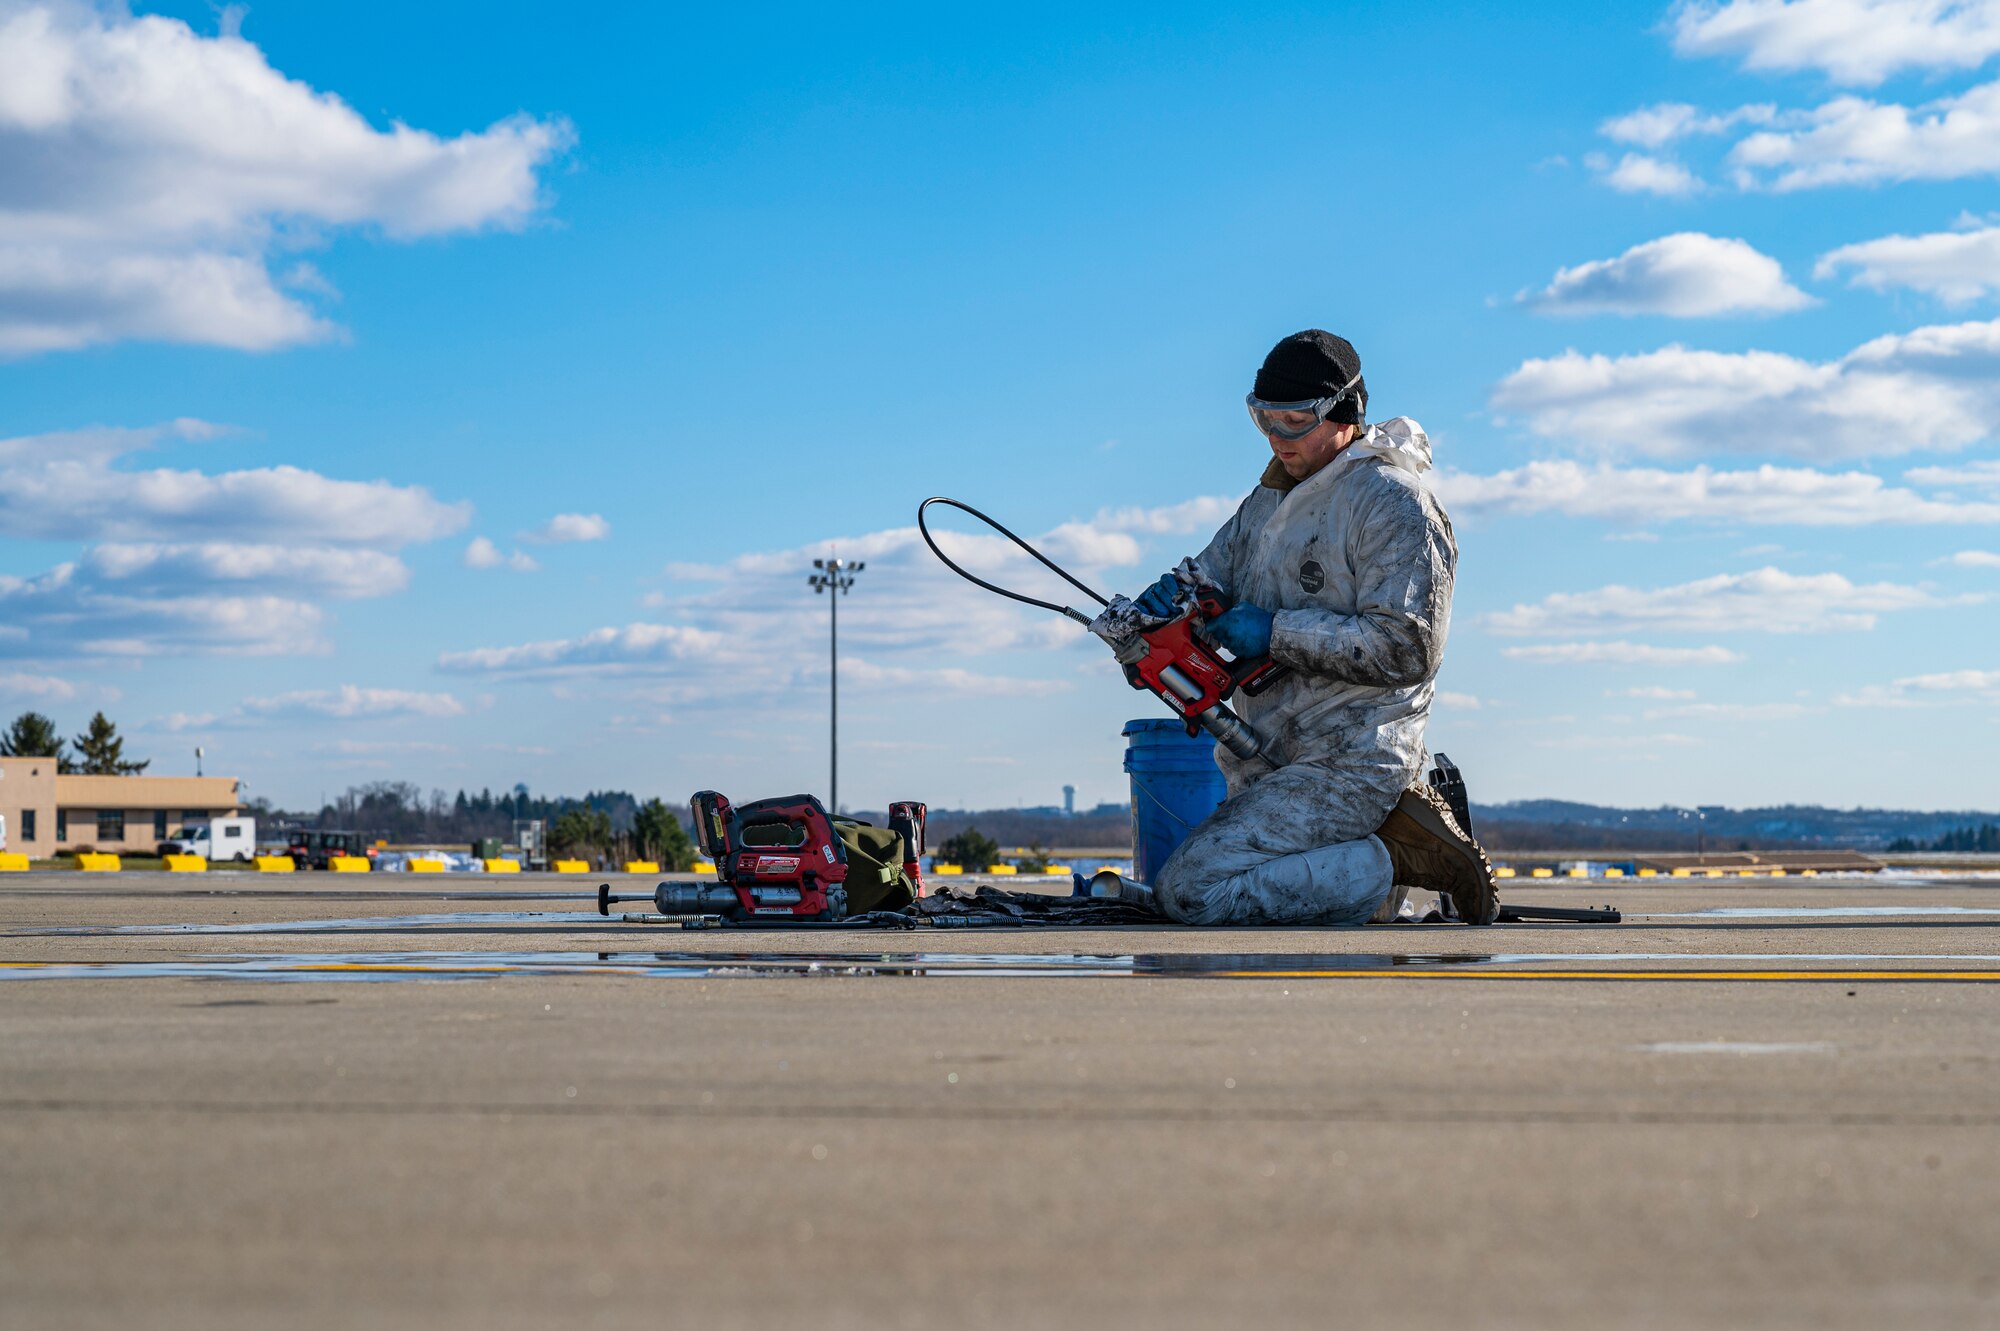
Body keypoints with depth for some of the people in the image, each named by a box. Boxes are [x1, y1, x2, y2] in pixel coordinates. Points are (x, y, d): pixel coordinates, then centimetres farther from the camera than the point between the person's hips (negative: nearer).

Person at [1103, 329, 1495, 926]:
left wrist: (1277, 632, -22)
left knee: (1189, 890, -21)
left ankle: (1403, 856, -11)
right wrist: (1168, 596, -10)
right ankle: (1392, 826, 16)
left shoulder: (1393, 502, -14)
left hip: (1348, 765, -10)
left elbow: (1405, 648, -21)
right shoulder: (1273, 496, 14)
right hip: (1267, 763, 10)